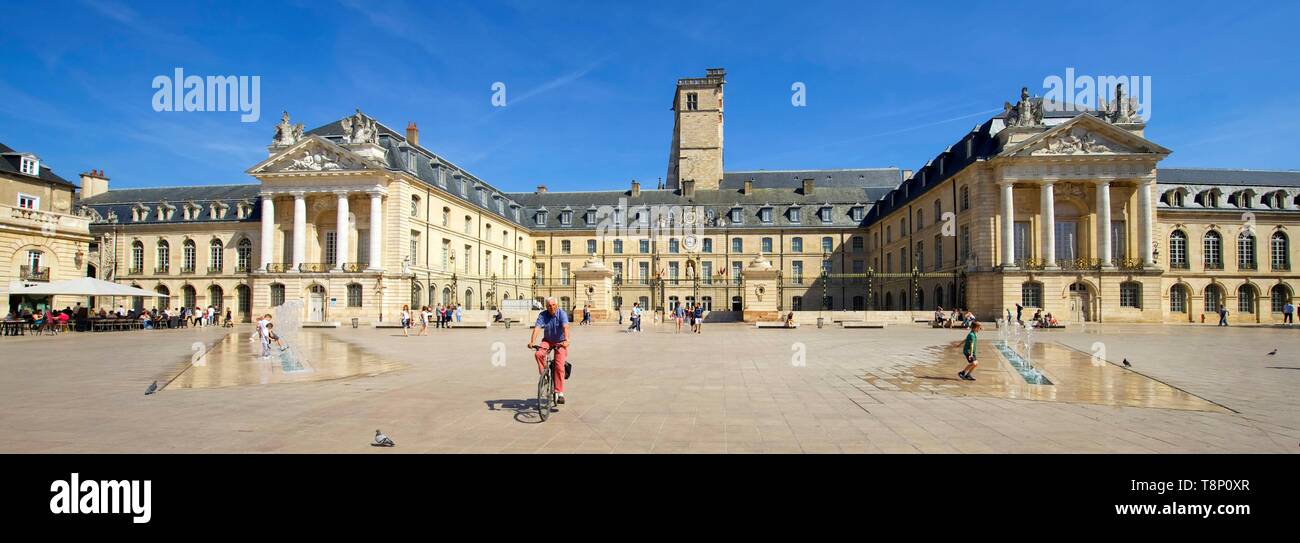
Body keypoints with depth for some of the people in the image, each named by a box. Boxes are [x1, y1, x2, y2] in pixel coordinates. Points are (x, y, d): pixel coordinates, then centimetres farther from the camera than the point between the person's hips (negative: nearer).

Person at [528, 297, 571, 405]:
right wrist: (532, 341, -41)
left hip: (560, 342, -2)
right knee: (538, 354, -28)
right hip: (547, 340, 2)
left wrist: (566, 340, -50)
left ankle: (560, 393, -10)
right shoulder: (542, 315, -13)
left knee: (559, 366, -14)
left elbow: (565, 327, -33)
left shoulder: (562, 313, -19)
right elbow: (537, 328, -25)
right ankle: (544, 372, -1)